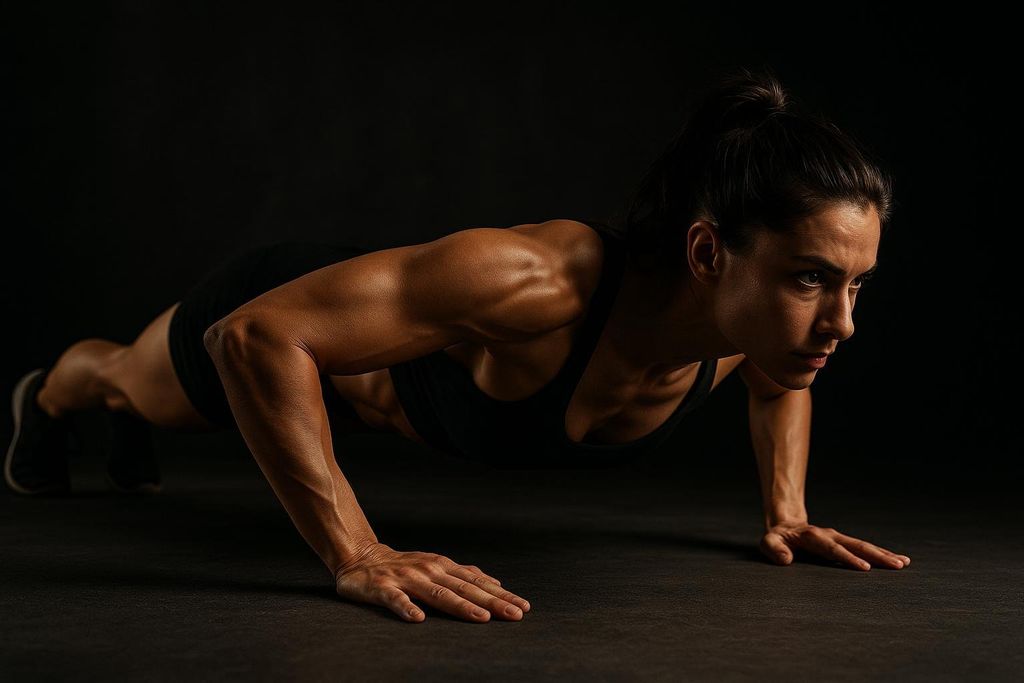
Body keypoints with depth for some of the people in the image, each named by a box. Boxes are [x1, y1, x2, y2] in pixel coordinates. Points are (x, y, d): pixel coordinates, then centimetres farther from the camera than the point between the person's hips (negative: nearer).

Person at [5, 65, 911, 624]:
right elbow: (255, 335, -49)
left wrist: (786, 510, -10)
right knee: (133, 378, 34)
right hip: (291, 321, -5)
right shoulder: (535, 280, -52)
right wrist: (356, 556, -50)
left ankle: (130, 437, 77)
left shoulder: (756, 315, -30)